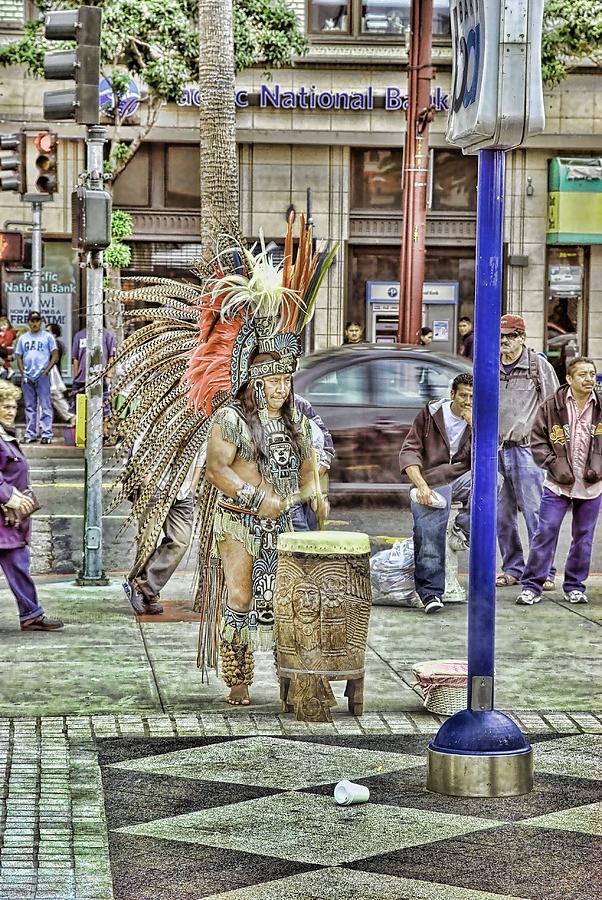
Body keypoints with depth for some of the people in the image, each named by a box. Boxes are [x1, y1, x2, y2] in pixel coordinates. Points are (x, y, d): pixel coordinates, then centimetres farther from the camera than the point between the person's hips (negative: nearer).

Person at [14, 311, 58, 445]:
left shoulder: (48, 337, 4)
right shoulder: (23, 338, 15)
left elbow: (55, 355, 2)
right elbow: (18, 356, 17)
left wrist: (46, 371, -8)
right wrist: (22, 372, 3)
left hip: (42, 377, -4)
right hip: (27, 377, 4)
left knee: (45, 406, -7)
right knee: (29, 407, 7)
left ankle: (46, 434, -9)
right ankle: (30, 434, 10)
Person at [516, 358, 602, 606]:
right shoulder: (551, 406, -6)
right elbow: (538, 441, -2)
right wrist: (556, 467, -11)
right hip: (558, 484, -2)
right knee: (545, 532, -4)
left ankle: (575, 586, 23)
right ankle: (532, 586, 3)